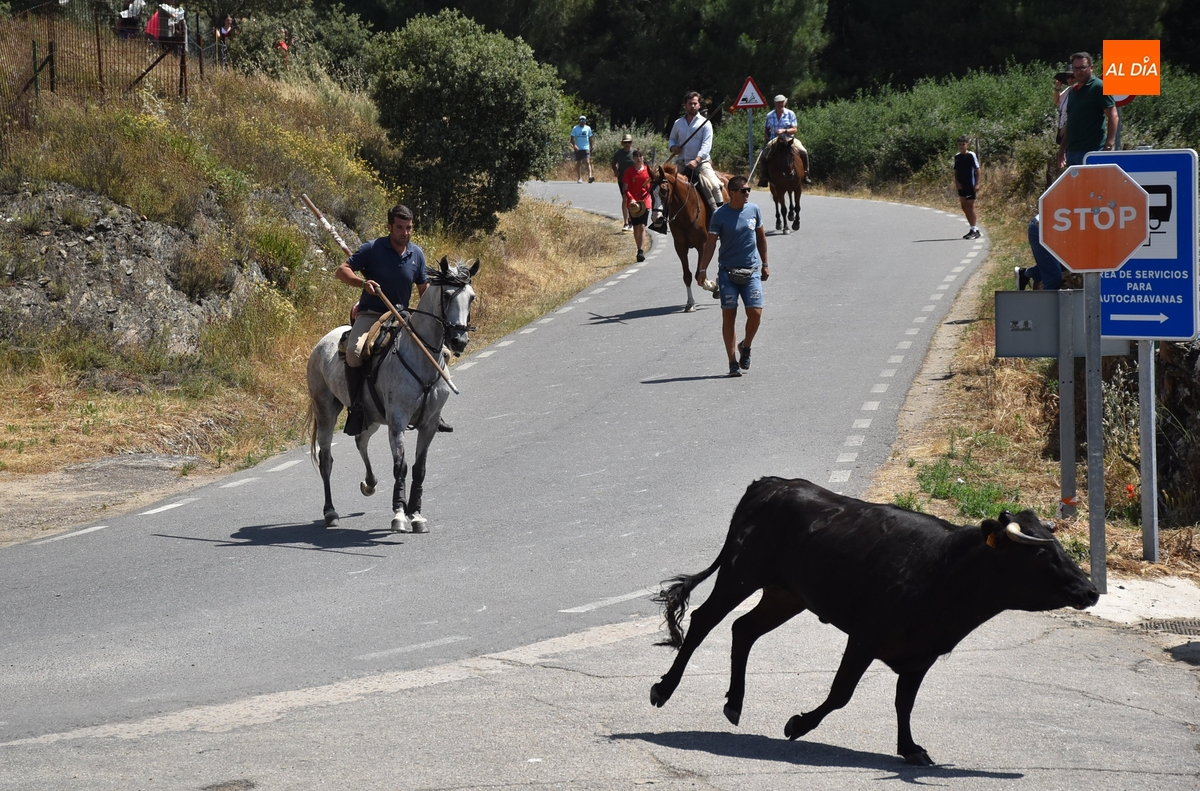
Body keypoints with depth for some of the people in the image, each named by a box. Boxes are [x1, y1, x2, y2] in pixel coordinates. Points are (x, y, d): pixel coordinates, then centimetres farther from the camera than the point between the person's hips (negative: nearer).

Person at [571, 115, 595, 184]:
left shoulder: (588, 128, 7)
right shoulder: (575, 128, 1)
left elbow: (590, 138, 16)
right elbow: (572, 138, -3)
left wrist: (591, 148, 15)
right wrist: (574, 145, -20)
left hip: (586, 148, 0)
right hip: (578, 149, 0)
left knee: (588, 162, -15)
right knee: (578, 163, 6)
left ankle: (590, 177, -28)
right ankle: (579, 178, 15)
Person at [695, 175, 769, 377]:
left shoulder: (753, 210, 3)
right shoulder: (720, 215, -6)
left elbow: (761, 237, 15)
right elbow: (711, 243, -5)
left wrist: (765, 264, 17)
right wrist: (702, 269, -13)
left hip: (751, 271, 2)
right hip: (727, 271, -2)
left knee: (755, 313, -8)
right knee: (729, 315, -2)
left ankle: (746, 347, 20)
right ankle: (733, 362, 5)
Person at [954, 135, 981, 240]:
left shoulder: (971, 155, -7)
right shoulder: (957, 156, 10)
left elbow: (977, 169, -7)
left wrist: (977, 183, -13)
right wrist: (956, 182, 0)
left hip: (970, 186, -7)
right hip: (961, 186, 7)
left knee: (970, 206, -6)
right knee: (964, 207, 8)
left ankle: (974, 230, -3)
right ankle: (974, 228, 16)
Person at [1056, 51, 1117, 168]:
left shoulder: (1099, 87, -6)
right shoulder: (1073, 90, 18)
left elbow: (1113, 116, -11)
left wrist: (1109, 146, -20)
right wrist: (1062, 150, 19)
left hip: (1091, 150, -8)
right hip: (1072, 150, 8)